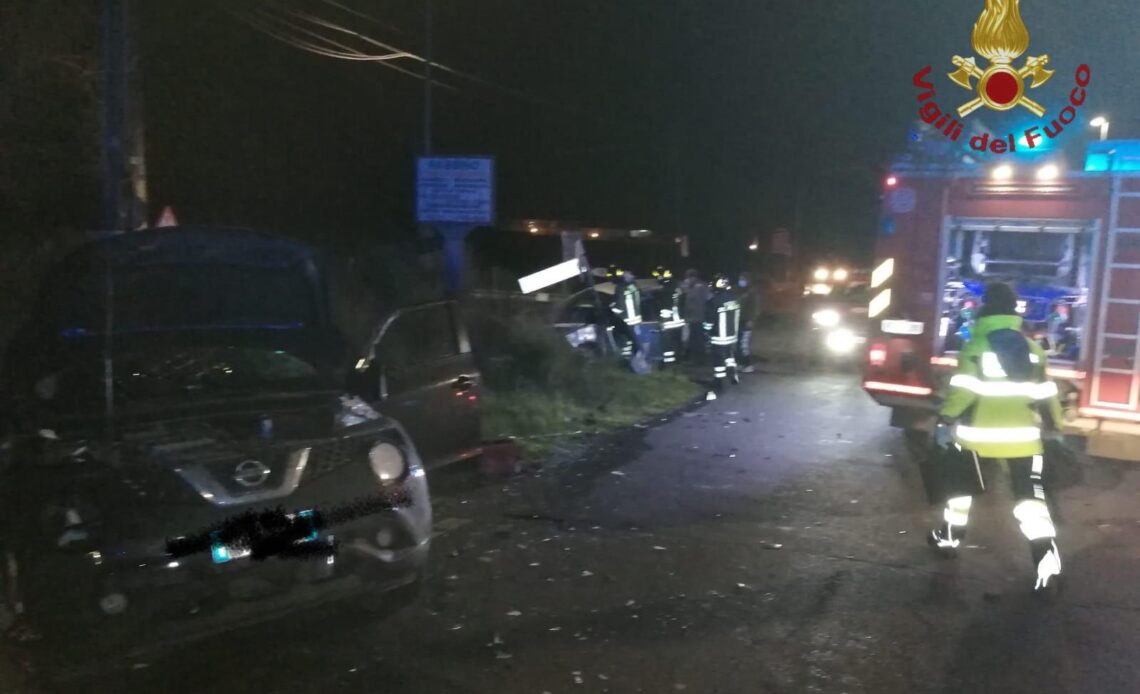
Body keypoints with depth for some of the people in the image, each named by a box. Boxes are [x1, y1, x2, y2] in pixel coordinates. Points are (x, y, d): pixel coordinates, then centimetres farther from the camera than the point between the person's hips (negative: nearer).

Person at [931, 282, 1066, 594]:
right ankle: (1048, 562, -8)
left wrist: (946, 420, -6)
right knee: (1030, 496, 3)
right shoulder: (1033, 349, 6)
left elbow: (963, 390, -14)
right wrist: (1054, 426, 22)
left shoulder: (975, 346, -8)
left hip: (979, 434, -3)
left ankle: (950, 536, 32)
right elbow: (1045, 394, 11)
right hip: (1023, 436, 3)